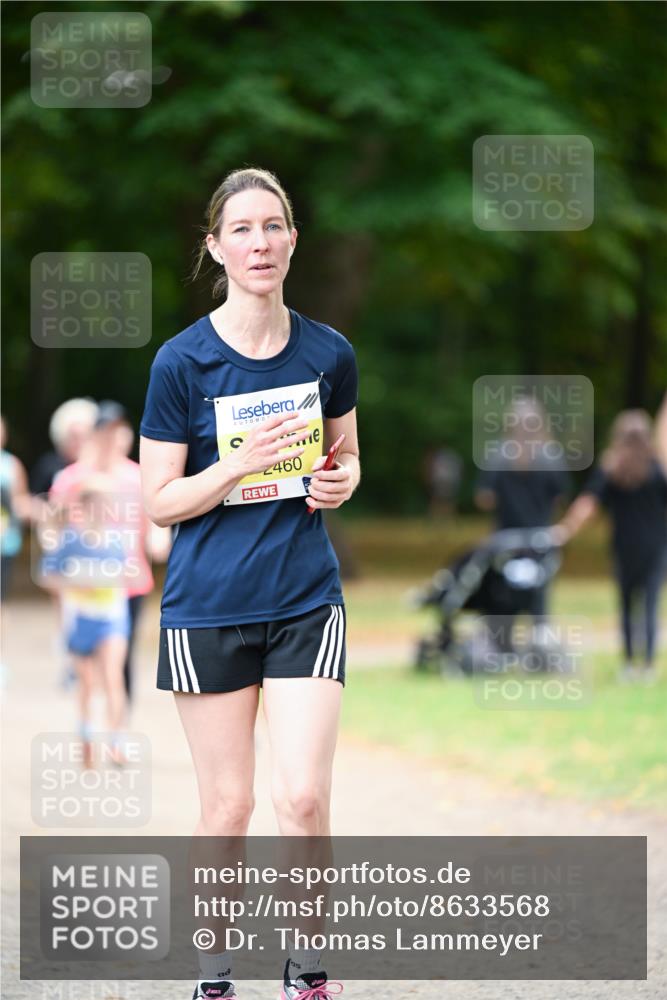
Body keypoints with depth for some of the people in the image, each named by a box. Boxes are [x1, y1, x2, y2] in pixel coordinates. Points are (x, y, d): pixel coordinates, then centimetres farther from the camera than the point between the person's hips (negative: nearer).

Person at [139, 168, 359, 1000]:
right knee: (227, 805, 3)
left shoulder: (329, 353, 2)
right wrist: (242, 464, -21)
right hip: (208, 609, -2)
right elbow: (159, 501, -6)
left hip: (306, 602, 2)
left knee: (303, 798, -8)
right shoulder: (182, 361, -7)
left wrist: (340, 481, -4)